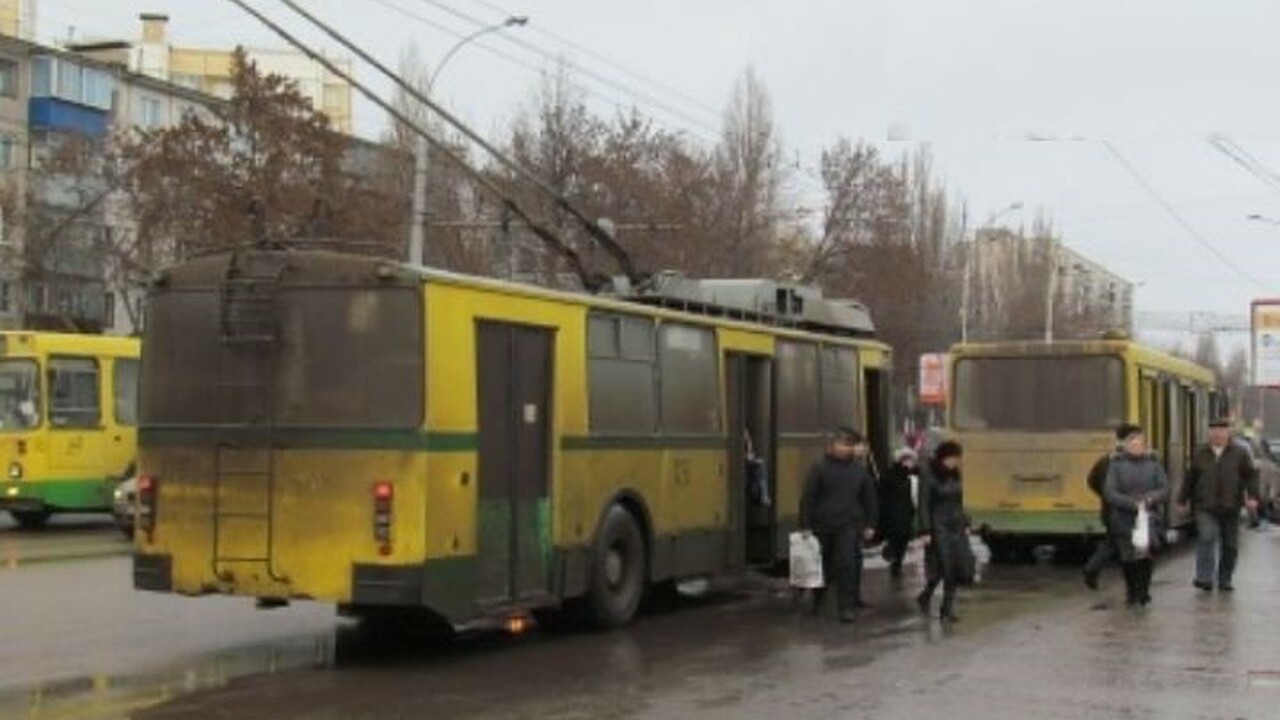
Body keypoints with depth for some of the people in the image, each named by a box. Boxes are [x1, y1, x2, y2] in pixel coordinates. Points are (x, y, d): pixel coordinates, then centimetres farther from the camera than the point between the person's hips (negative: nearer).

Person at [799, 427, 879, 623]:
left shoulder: (859, 469, 5)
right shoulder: (820, 468, -3)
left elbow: (869, 498, 11)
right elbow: (807, 498, -4)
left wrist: (869, 524, 8)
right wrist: (805, 525, -8)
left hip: (849, 526, 1)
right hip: (823, 525, -1)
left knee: (847, 565, -9)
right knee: (822, 565, 10)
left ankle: (847, 607, -6)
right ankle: (817, 602, 29)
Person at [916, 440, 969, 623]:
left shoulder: (955, 474, 9)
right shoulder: (928, 475, -9)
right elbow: (923, 505, -11)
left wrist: (965, 524, 13)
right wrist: (926, 531, -15)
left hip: (957, 527, 6)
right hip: (938, 527, -6)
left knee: (957, 569, 1)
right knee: (942, 567, -11)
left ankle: (948, 609, 8)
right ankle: (925, 597, 9)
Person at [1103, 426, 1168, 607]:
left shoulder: (1153, 463, 6)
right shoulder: (1117, 464, 1)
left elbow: (1164, 489, 1)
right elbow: (1110, 493, -7)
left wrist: (1150, 498, -19)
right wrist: (1132, 503, -19)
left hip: (1149, 517, 0)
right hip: (1124, 518, 0)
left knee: (1145, 550, -20)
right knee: (1127, 558, 5)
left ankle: (1144, 590, -8)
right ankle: (1131, 592, 28)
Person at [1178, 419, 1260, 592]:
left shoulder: (1240, 453, 5)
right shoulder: (1199, 454, 8)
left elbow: (1251, 475, 3)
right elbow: (1191, 478, 15)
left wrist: (1252, 496, -11)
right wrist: (1183, 499, 16)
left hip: (1230, 507, 1)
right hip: (1205, 507, -1)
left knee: (1230, 545, 7)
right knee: (1206, 538, -18)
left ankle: (1225, 580, 20)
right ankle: (1204, 578, -20)